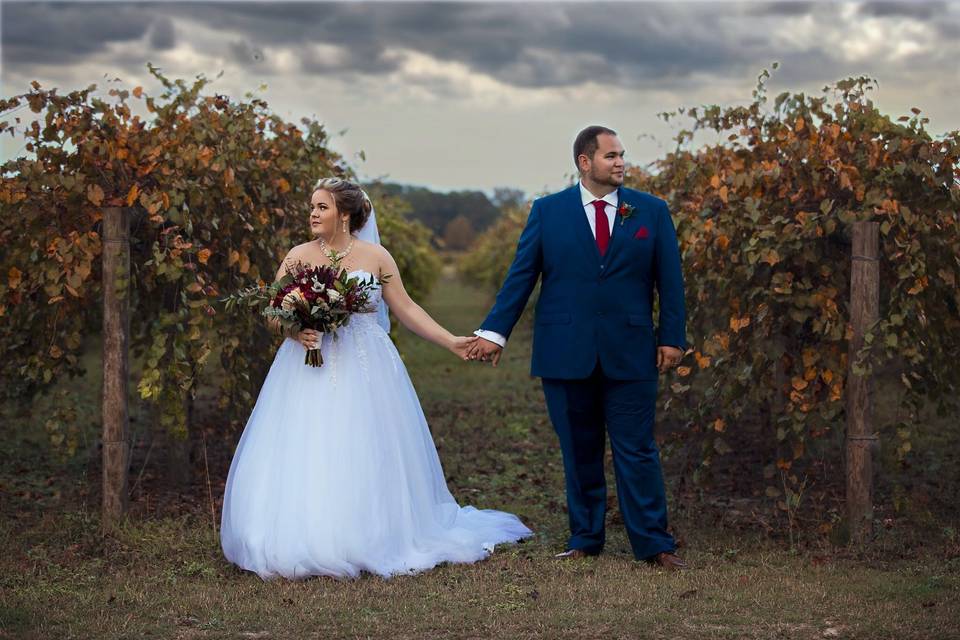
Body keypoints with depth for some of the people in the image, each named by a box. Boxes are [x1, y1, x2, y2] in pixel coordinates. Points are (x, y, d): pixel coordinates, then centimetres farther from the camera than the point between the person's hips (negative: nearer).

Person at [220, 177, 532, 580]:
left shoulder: (375, 256, 4)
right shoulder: (299, 256, 6)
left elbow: (406, 310, 6)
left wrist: (452, 342, 0)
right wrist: (294, 329, -17)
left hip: (364, 372, -1)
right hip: (310, 372, 1)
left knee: (365, 458, -1)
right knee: (304, 458, -4)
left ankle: (370, 544, 10)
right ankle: (303, 546, 3)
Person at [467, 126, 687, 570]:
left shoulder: (652, 211, 6)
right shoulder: (547, 211, 4)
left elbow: (669, 280, 6)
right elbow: (520, 275, 3)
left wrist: (672, 338, 0)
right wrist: (495, 331, -2)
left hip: (630, 354, 0)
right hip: (566, 354, 1)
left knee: (637, 451, 1)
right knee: (579, 453, 9)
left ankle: (653, 544, 8)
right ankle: (584, 539, 21)